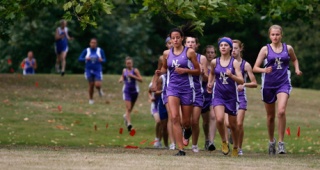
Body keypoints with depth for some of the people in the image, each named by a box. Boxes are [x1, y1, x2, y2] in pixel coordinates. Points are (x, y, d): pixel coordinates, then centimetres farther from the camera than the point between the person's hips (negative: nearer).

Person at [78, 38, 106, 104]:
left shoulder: (100, 51, 0)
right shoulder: (86, 51, 0)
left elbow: (104, 60, 6)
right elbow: (80, 59, 0)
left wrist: (101, 60, -18)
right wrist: (85, 59, -20)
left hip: (98, 71, -1)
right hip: (89, 70, 1)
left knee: (97, 85, -13)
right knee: (91, 85, 2)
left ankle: (99, 89, 24)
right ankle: (91, 99, 18)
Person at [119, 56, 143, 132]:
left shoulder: (135, 70, -5)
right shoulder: (124, 70, 6)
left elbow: (140, 79, -12)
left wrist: (133, 76, -23)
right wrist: (121, 79, 1)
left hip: (134, 90, 0)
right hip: (126, 91, 0)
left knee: (131, 108, 16)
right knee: (128, 108, -14)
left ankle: (126, 116, 47)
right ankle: (128, 123, -21)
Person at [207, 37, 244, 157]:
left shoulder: (234, 63, -5)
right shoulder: (214, 62, 3)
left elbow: (241, 81, -11)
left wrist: (231, 75, -27)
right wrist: (210, 83, 9)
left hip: (231, 96, -1)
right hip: (218, 95, 1)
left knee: (233, 124, 8)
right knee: (219, 119, -23)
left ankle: (235, 147, 30)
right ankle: (224, 142, 1)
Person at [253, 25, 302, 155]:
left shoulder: (288, 48, 5)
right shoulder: (265, 49, 0)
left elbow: (294, 60, 25)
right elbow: (255, 68, -4)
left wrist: (297, 69, 6)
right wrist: (264, 70, -24)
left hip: (283, 84, -1)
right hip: (268, 84, 1)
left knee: (281, 111, -22)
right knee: (271, 116, 11)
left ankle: (281, 142, -15)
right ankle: (271, 141, 32)